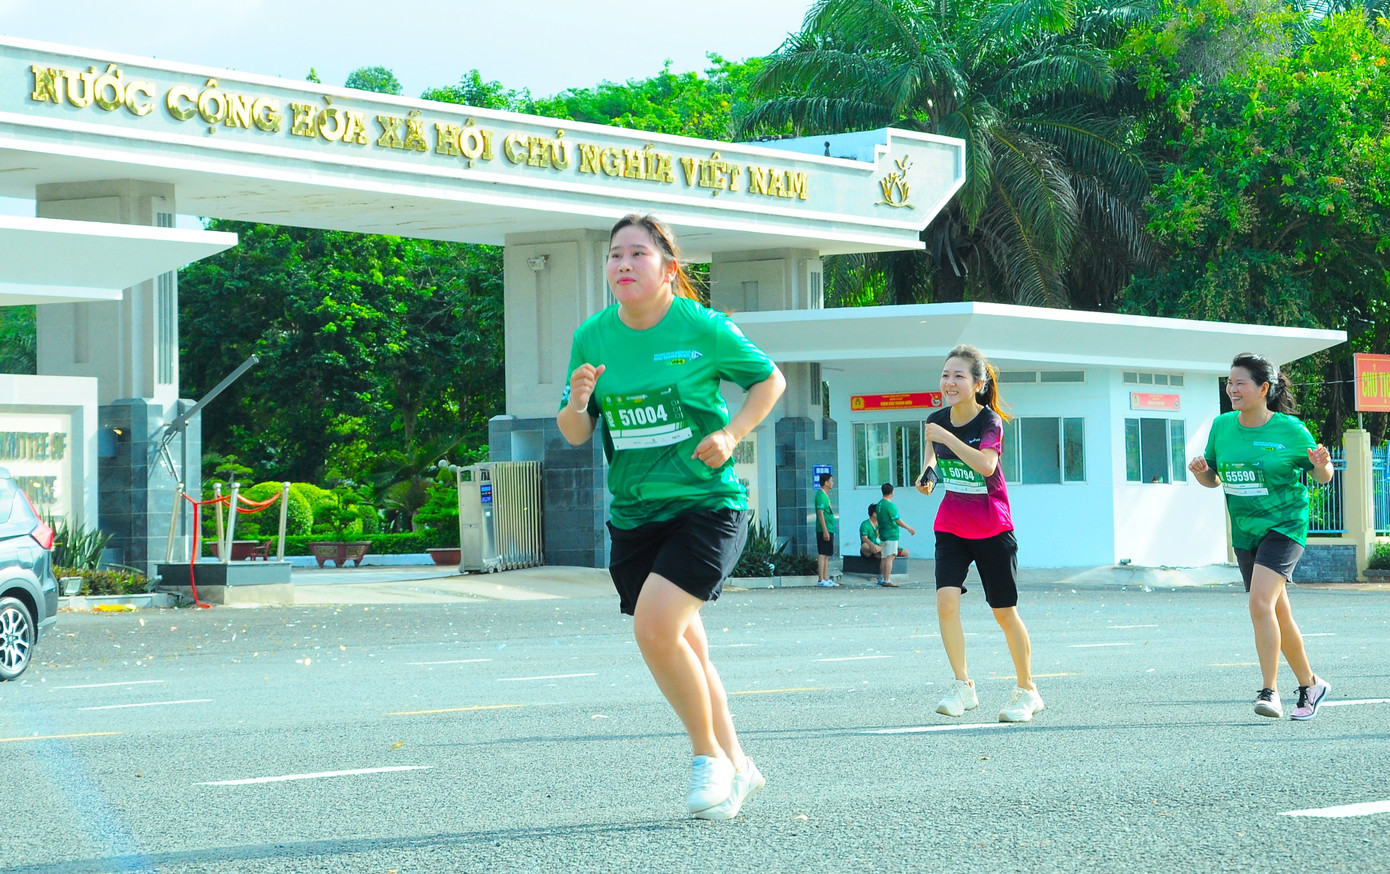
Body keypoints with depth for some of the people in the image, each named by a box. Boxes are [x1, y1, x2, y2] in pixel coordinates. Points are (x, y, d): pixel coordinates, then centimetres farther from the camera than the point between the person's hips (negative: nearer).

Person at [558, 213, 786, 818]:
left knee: (655, 626, -22)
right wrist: (577, 404, -15)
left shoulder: (704, 328, -9)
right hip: (634, 514, 5)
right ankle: (735, 766, 27)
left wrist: (731, 434, -10)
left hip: (707, 503, -5)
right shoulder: (591, 338, 1)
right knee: (685, 648, 11)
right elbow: (575, 434, 8)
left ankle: (709, 756, -3)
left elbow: (769, 379, 5)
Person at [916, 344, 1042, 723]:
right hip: (951, 527, 4)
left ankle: (1027, 691, 20)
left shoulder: (990, 421, -15)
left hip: (992, 529, -4)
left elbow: (986, 465, -34)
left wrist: (947, 436, -33)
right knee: (946, 599, -18)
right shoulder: (937, 420, -1)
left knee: (1005, 612, 4)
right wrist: (928, 471, 4)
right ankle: (963, 685, -11)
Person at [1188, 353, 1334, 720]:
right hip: (1245, 532, 6)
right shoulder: (1222, 426, 1)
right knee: (1278, 615, 13)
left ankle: (1270, 691, -19)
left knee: (1260, 604, -23)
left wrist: (1322, 465, -23)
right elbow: (1213, 479, 12)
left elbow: (1322, 476, 0)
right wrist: (1201, 471, -10)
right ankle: (1310, 685, 29)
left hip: (1284, 527, -6)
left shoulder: (1290, 430, -11)